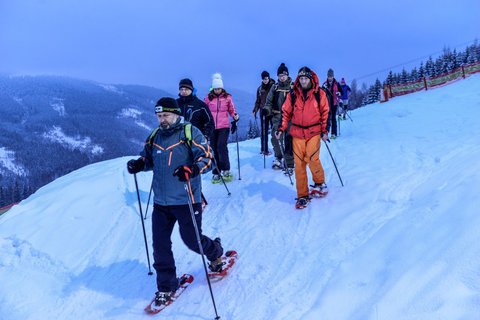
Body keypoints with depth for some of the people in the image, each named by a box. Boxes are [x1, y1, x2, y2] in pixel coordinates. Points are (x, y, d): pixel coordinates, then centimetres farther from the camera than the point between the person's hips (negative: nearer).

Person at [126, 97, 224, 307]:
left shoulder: (190, 132, -8)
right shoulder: (155, 136, 10)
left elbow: (206, 157, -15)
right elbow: (148, 158, 24)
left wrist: (191, 169, -34)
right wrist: (139, 164, 1)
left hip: (186, 200, -5)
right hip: (161, 202, 5)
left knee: (192, 240, 6)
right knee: (160, 244, 6)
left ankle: (216, 253, 39)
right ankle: (166, 286, 23)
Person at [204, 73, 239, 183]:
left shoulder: (227, 97, 1)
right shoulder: (208, 98, 3)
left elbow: (232, 109, 11)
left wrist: (235, 116, -7)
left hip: (224, 126, -2)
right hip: (212, 127, 2)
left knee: (221, 146, -17)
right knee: (214, 149, 5)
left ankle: (226, 170, -4)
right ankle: (216, 173, 14)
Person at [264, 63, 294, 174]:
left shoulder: (293, 87, 2)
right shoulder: (275, 87, 9)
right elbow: (269, 102, 11)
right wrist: (266, 109, -8)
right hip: (277, 117, 2)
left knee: (289, 141, -1)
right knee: (275, 138, -7)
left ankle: (289, 165, 9)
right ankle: (278, 156, 21)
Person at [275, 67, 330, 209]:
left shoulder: (319, 94, 2)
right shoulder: (292, 95, 6)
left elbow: (325, 112, 5)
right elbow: (286, 112, 10)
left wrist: (324, 130, -2)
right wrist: (281, 129, 0)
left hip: (314, 132, -2)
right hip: (297, 133, 2)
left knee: (312, 158, -18)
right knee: (299, 163, -1)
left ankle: (319, 183, 12)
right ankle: (302, 195, 9)